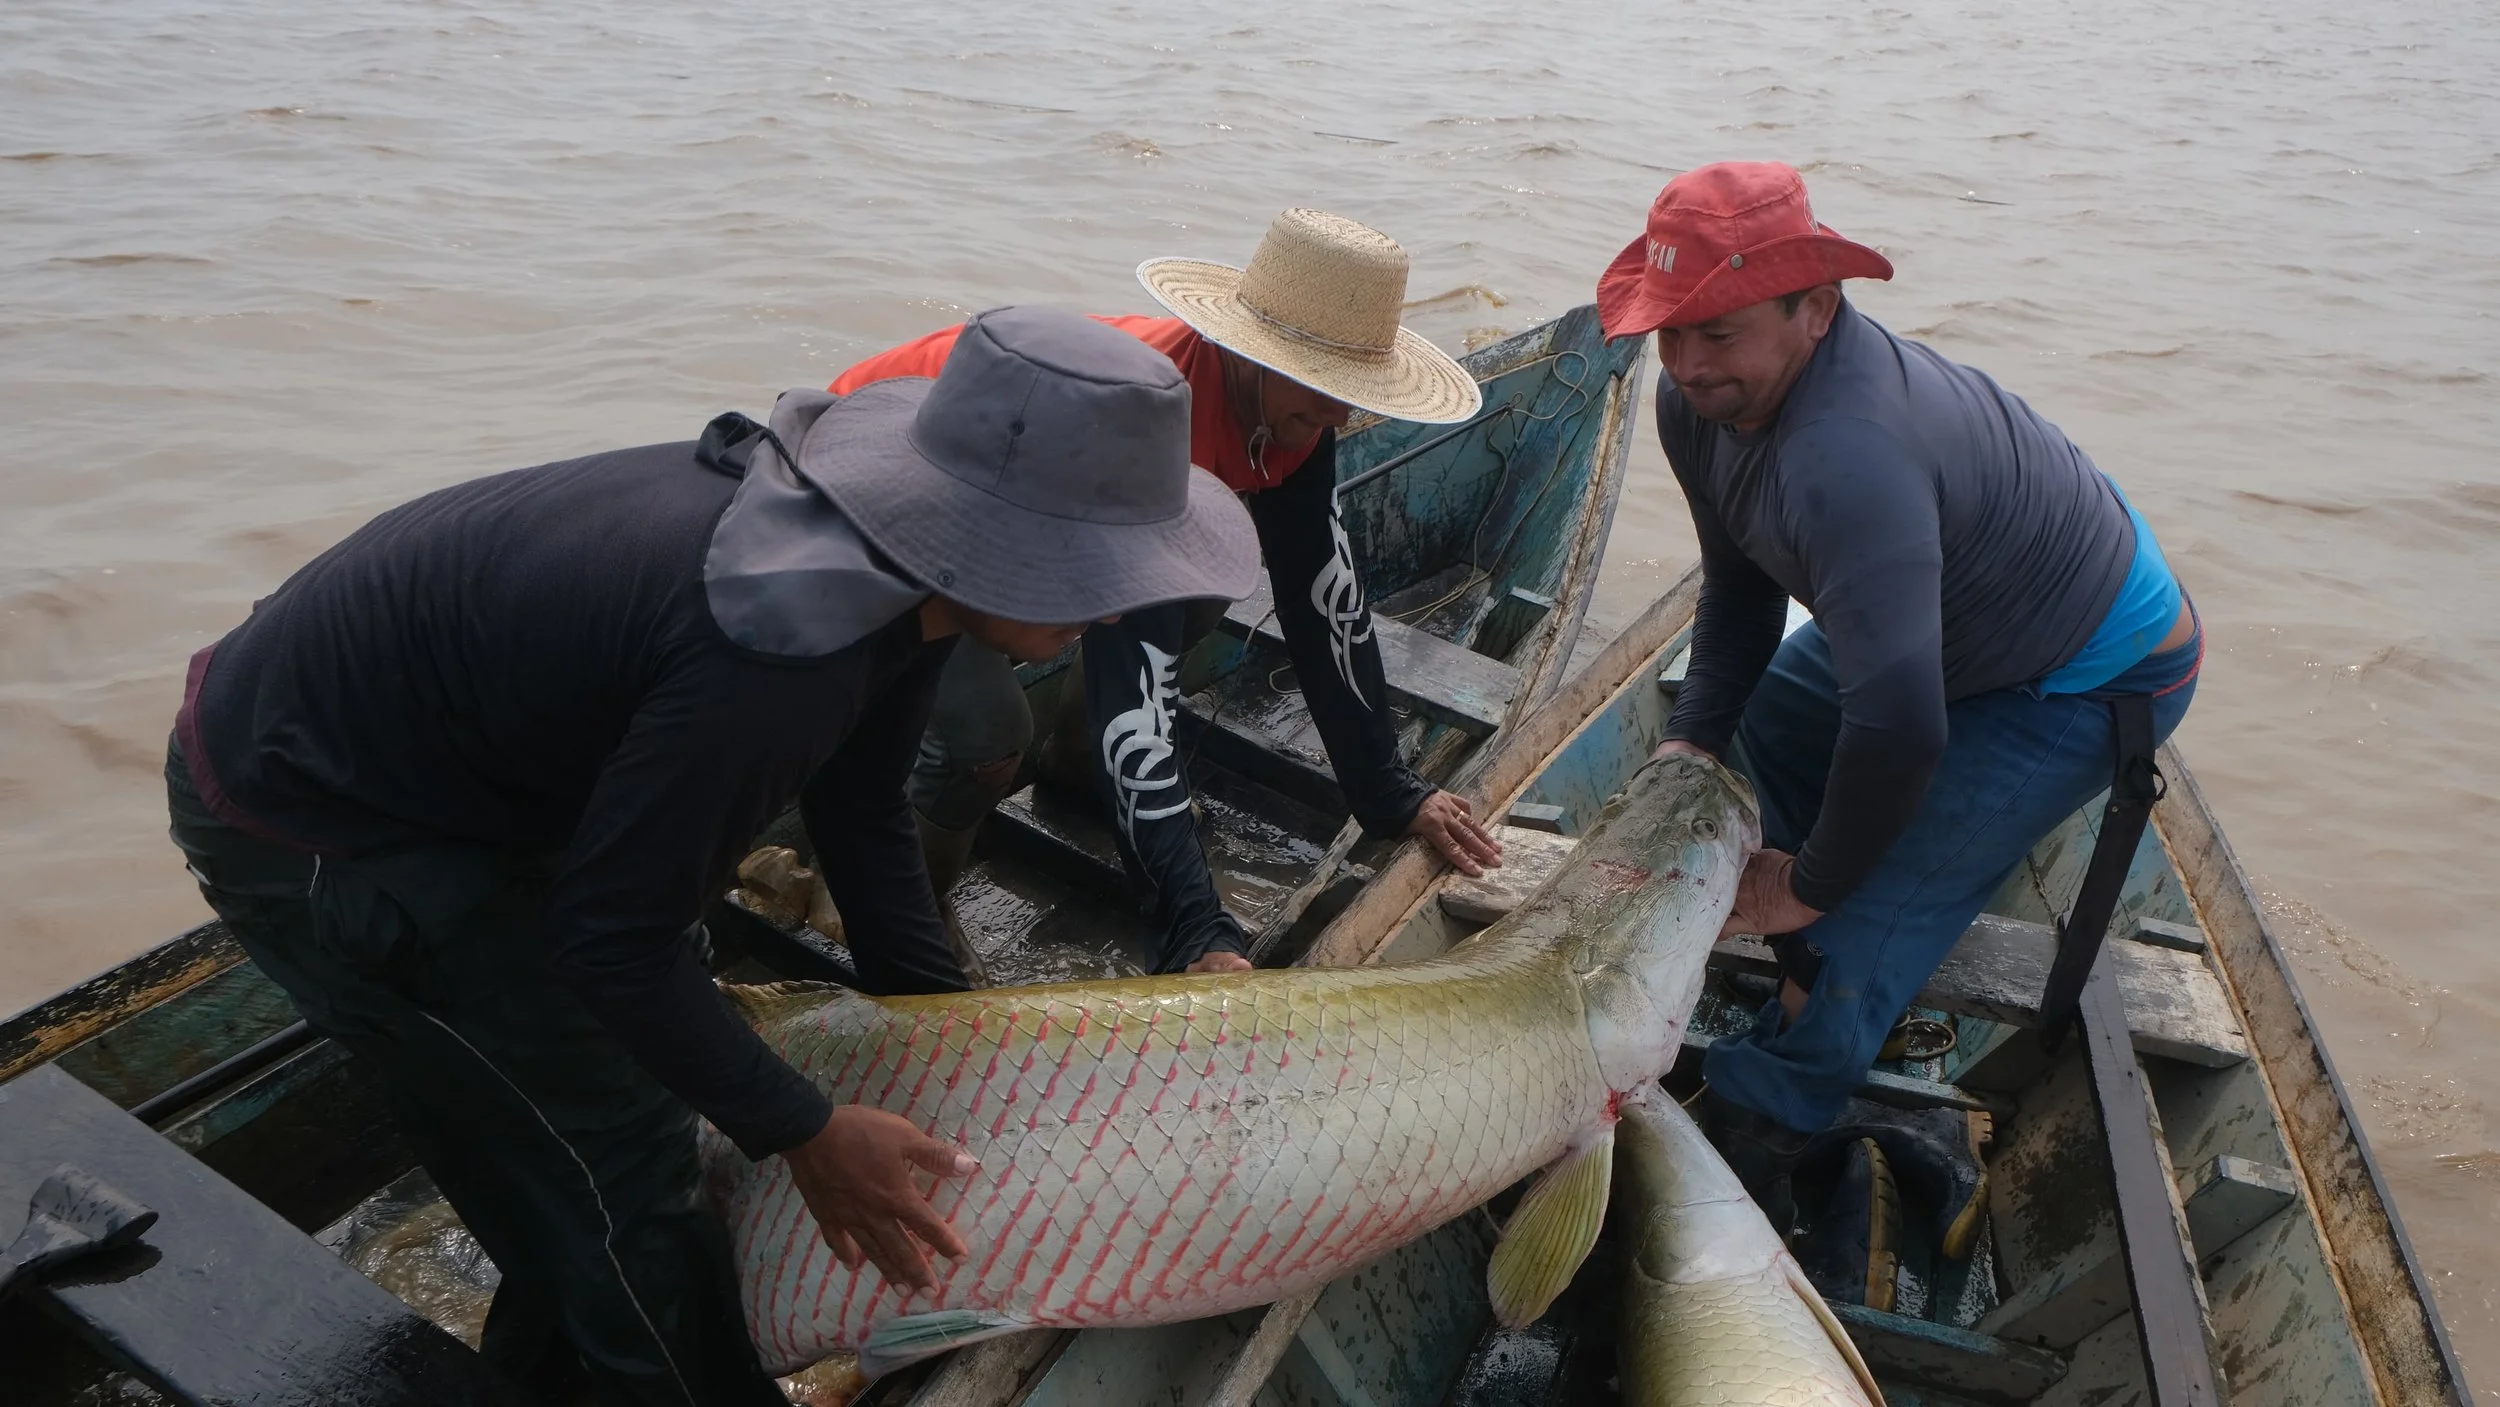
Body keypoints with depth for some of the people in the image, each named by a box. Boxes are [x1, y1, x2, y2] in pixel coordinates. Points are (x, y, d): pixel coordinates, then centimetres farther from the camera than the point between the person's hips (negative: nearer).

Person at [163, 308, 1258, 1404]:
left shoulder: (886, 561, -11)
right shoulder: (779, 652, -39)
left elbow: (859, 807, 1)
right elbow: (614, 935, -29)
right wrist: (802, 1134, -17)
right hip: (296, 818, -8)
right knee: (614, 1157, -3)